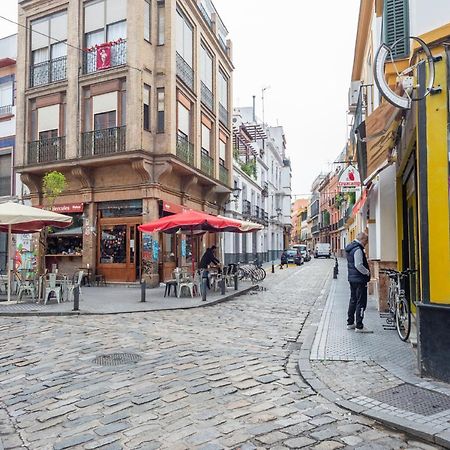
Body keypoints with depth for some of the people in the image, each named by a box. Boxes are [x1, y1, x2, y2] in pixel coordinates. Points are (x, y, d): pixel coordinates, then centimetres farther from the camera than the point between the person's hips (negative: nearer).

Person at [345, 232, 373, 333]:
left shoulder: (350, 248, 13)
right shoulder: (358, 249, -18)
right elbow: (358, 265, -25)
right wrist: (367, 272, -10)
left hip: (352, 278, 10)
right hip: (359, 279, -10)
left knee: (353, 301, 17)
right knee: (361, 303, -4)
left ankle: (350, 323, 25)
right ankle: (359, 326, -1)